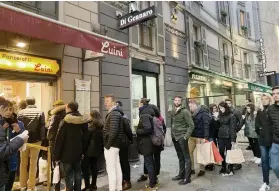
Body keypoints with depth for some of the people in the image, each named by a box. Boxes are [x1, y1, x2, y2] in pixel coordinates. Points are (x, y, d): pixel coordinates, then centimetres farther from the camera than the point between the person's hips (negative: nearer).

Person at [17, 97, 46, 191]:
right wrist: (42, 139, -3)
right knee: (33, 163, 7)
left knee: (23, 163, 15)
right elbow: (42, 127, -10)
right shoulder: (40, 112, -6)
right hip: (36, 140, -1)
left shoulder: (20, 112, -1)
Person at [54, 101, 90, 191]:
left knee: (69, 175, 2)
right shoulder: (83, 121, 3)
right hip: (78, 152, 5)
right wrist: (83, 151, 15)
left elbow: (59, 140, -13)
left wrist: (56, 155, -7)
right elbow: (85, 137, 8)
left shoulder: (65, 121, -14)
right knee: (77, 173, 14)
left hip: (67, 153, -5)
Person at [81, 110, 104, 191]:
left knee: (84, 166, 1)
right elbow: (103, 138, 10)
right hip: (98, 149, 7)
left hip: (90, 149, -7)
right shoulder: (102, 126, 8)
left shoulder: (92, 127, -11)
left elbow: (87, 138, -10)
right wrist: (102, 148, 14)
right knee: (94, 166, 14)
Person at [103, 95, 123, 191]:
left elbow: (113, 131, -25)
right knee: (117, 167, 15)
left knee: (111, 169, -4)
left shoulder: (113, 114, -16)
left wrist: (107, 144, -16)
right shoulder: (116, 112, 15)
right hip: (115, 145, 10)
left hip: (111, 145, -10)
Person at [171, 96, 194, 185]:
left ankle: (187, 177, 9)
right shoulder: (172, 112, 10)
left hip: (182, 137, -7)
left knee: (186, 157, 2)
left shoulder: (185, 111, -10)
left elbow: (191, 125, -12)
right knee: (180, 157, 17)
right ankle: (181, 174, 29)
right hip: (175, 137, 7)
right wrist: (172, 134, 10)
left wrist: (186, 136, -16)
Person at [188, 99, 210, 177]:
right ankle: (192, 168, 17)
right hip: (192, 136, 7)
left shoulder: (203, 113, -9)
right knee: (190, 152, 6)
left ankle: (202, 169, 18)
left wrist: (205, 137, -21)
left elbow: (206, 125, -15)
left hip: (200, 137, -7)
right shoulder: (192, 113, 12)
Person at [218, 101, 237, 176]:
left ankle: (230, 169, 16)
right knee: (221, 152, 7)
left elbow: (233, 128, -12)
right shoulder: (220, 115, 10)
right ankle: (223, 168, 21)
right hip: (221, 136, 5)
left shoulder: (231, 116, -7)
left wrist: (233, 139, -16)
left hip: (228, 137, -5)